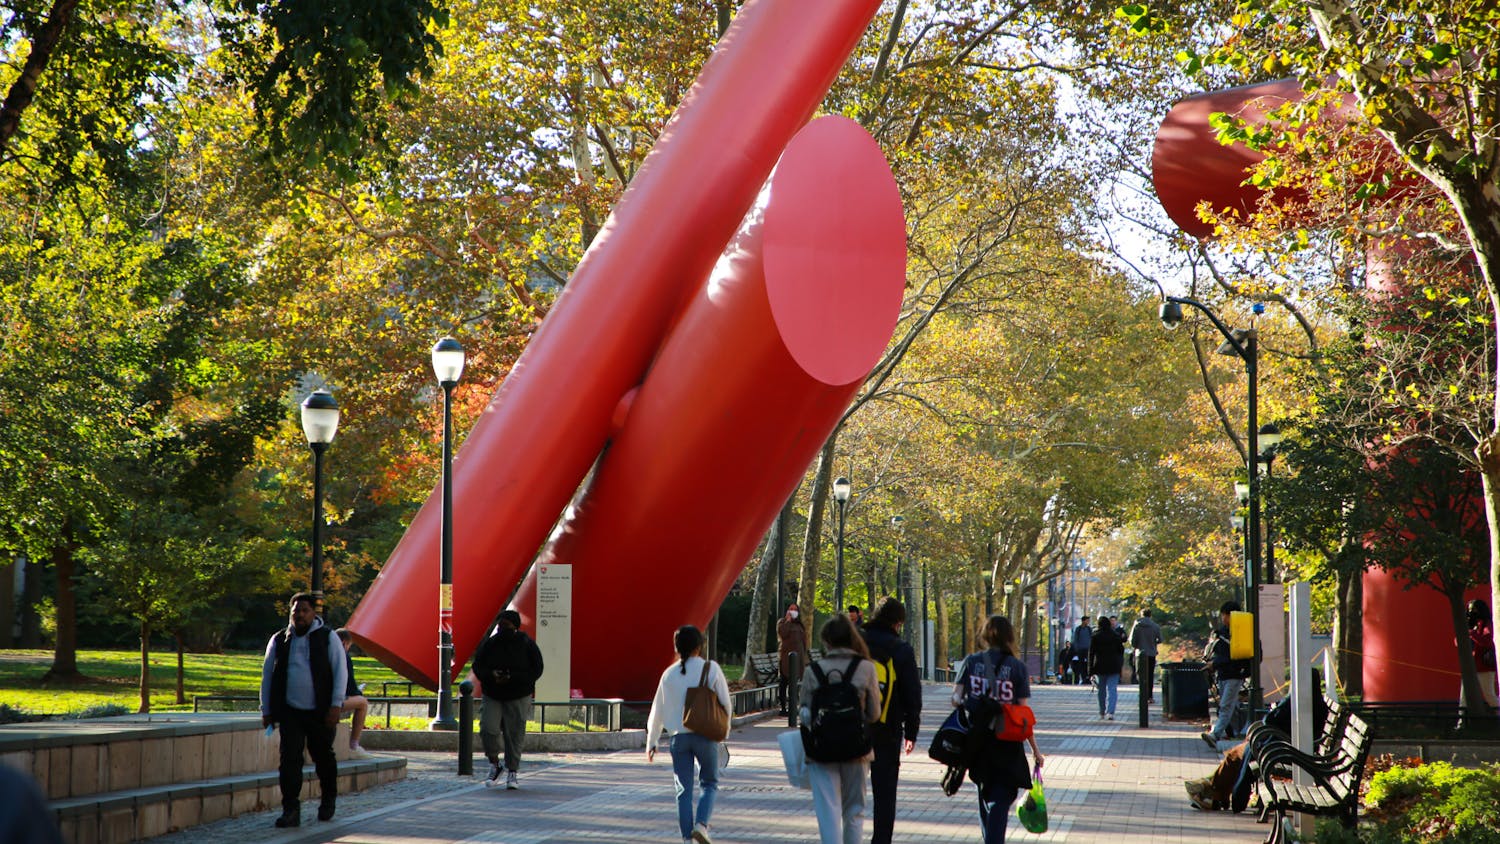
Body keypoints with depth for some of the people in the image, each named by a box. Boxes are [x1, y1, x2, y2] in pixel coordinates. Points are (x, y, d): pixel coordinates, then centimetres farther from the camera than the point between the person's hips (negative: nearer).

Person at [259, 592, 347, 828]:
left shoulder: (328, 638, 2)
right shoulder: (279, 641, 8)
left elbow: (341, 672, -1)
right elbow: (267, 675, 14)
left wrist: (336, 705, -10)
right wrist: (266, 710, 10)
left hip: (321, 712, -1)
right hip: (290, 711, 1)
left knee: (323, 757, 11)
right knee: (290, 759, -10)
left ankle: (327, 802, 32)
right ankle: (291, 810, -9)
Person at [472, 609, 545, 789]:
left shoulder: (526, 644, -6)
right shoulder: (490, 644, 0)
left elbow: (536, 670, -9)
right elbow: (477, 666, 4)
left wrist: (512, 678, -21)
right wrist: (491, 675, -18)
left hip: (518, 698, -2)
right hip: (492, 696, 2)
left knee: (514, 735, -1)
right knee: (488, 729, -15)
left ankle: (512, 771, 15)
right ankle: (494, 765, 6)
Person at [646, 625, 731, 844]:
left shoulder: (669, 674, 3)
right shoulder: (711, 669, -6)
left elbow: (658, 711, 8)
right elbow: (725, 702, -2)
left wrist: (651, 742, 18)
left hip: (678, 737, 2)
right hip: (705, 735, -2)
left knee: (683, 789, 8)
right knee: (709, 783, 12)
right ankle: (701, 824, -9)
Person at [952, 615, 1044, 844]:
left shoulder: (971, 662, -1)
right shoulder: (1017, 667, -6)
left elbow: (956, 697, -10)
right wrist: (1035, 748, 0)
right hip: (1007, 744, -3)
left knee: (985, 796, 19)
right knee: (1001, 799, -1)